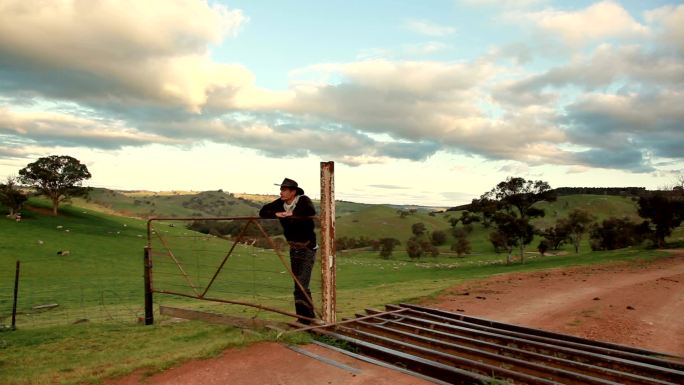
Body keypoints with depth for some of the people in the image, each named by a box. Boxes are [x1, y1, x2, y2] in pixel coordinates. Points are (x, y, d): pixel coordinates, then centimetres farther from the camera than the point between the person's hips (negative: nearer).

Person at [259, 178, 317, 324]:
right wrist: (275, 214, -16)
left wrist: (292, 215, -26)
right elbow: (263, 212, 3)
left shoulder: (304, 200, -17)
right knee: (297, 285, 11)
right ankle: (305, 317, 22)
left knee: (301, 286, -14)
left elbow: (311, 214, -36)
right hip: (294, 248, 7)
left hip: (307, 249, -7)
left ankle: (307, 316, -1)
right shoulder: (280, 203, 0)